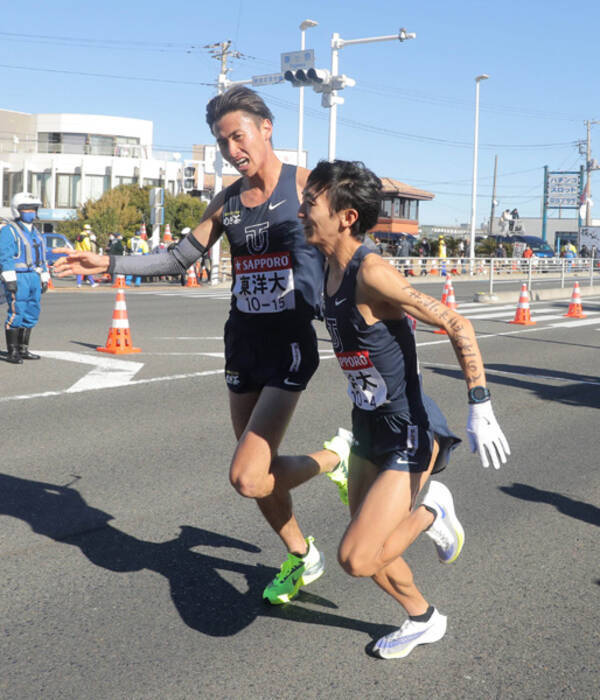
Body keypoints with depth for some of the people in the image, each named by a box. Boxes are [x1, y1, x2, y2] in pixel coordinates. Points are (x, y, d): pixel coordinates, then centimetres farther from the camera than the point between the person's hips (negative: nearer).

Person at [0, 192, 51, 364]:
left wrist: (44, 279, 21)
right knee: (16, 315, -9)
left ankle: (23, 350, 17)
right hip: (18, 279, -8)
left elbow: (41, 258, 25)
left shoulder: (35, 232, 20)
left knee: (31, 316, 9)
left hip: (34, 278, 8)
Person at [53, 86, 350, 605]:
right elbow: (181, 258, 15)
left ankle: (337, 455, 10)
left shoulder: (306, 186, -8)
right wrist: (110, 264, 7)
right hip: (242, 342, 6)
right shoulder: (226, 202, 7)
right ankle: (302, 558, 36)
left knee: (248, 478, -16)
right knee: (260, 471, 12)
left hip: (290, 343, -6)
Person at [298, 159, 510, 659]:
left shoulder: (372, 274, -25)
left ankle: (429, 512, 13)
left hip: (411, 435, -9)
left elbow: (456, 325, -25)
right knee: (369, 553, 17)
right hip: (369, 429, 9)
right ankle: (424, 621, 41)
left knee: (356, 559, -12)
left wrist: (480, 410, -30)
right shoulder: (331, 271, 2)